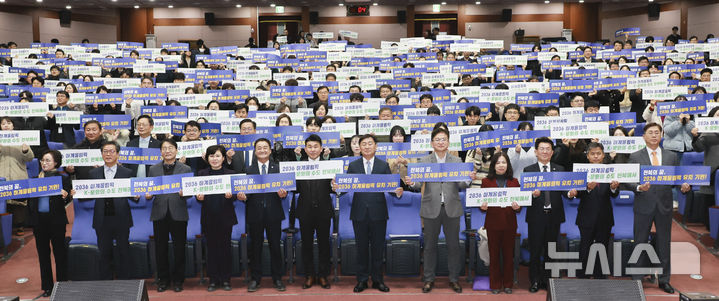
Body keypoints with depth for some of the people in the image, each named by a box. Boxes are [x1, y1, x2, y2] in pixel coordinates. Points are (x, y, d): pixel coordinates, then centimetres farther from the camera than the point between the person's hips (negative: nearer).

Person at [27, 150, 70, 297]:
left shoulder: (63, 178, -1)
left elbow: (68, 199, -9)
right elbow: (29, 199, 13)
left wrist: (65, 196, -29)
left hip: (56, 220, -4)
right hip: (38, 220, 4)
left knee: (60, 253, 2)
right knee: (43, 253, 9)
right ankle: (47, 286, 18)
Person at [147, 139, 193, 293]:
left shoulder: (186, 169, 6)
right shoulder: (153, 169, 11)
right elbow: (149, 189, 11)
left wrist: (184, 193, -18)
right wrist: (148, 195, -11)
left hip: (178, 214, -1)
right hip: (159, 214, 2)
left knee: (179, 248, 3)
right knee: (161, 248, 7)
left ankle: (178, 280, 16)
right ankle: (163, 279, 20)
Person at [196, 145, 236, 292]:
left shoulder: (230, 173, 2)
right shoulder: (202, 173, 6)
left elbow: (235, 194, 0)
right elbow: (198, 193, 6)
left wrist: (230, 195, -22)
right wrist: (199, 197, -16)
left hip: (225, 217, -1)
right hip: (208, 217, 1)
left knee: (225, 247, 4)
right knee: (211, 248, 6)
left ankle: (225, 279, 15)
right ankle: (213, 280, 16)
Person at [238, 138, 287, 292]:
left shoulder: (278, 168, 6)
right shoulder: (249, 170, 7)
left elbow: (284, 187, 1)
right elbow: (245, 190, 3)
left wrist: (283, 193, -21)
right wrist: (242, 196, -18)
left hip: (274, 213, -1)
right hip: (255, 214, 1)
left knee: (275, 246, 5)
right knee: (255, 247, 7)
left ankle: (277, 278, 15)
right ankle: (255, 279, 17)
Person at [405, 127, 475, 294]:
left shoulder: (457, 161, 7)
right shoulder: (424, 161, 5)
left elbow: (461, 185, 1)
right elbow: (420, 183, -2)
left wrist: (469, 179, -19)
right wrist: (411, 183, -24)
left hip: (452, 208, 1)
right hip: (431, 209, -1)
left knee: (453, 245, 6)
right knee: (430, 245, 7)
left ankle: (454, 278, 19)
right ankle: (429, 279, 18)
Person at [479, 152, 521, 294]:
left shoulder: (514, 182, 7)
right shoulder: (486, 181, 3)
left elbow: (520, 203, 7)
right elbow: (482, 202, 5)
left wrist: (517, 207, -14)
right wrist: (483, 207, -17)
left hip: (509, 223, 1)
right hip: (492, 223, -1)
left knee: (508, 254, 6)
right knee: (494, 254, 4)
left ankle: (508, 284, 19)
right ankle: (495, 284, 15)